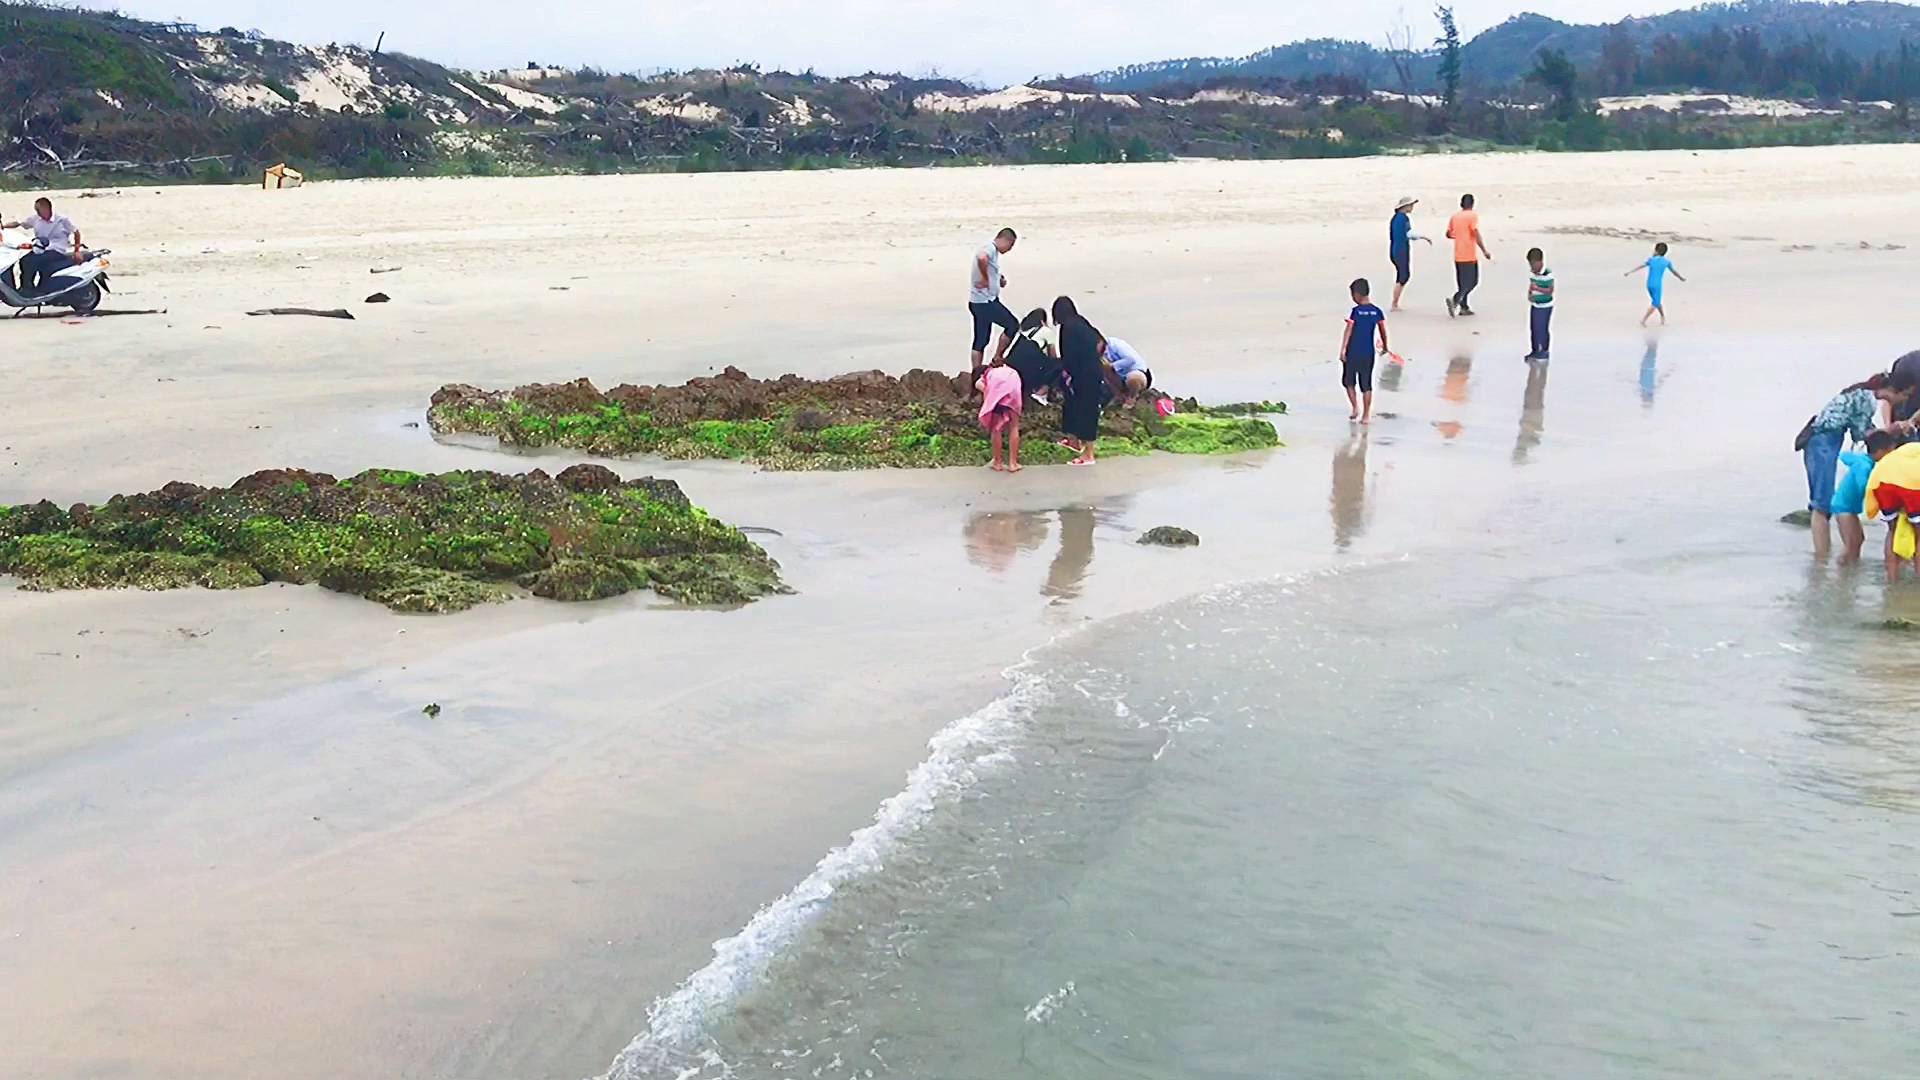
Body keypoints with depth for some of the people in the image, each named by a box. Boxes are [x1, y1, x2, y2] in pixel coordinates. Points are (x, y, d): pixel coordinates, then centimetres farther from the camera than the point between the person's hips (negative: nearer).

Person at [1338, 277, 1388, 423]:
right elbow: (1383, 331, 3)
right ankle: (1366, 415, 8)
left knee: (1349, 381, 15)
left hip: (1353, 352, -4)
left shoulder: (1356, 311, -12)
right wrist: (1385, 346, 19)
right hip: (1369, 353, 4)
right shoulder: (1377, 311, 0)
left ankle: (1356, 408, 2)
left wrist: (1342, 350, -12)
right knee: (1366, 384, 8)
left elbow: (1348, 332, -14)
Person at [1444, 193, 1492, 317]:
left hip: (1457, 256, 6)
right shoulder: (1473, 215, -9)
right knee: (1472, 282, -1)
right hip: (1470, 255, -6)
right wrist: (1485, 252, -14)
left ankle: (1463, 307, 15)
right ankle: (1455, 299, -21)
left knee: (1462, 282, 14)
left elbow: (1448, 234, 15)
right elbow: (1476, 235, -17)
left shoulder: (1454, 216, 8)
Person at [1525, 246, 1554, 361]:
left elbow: (1550, 290, -21)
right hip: (1534, 304, 7)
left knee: (1543, 328, 1)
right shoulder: (1531, 273, -1)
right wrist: (1529, 294, -8)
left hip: (1545, 306, -7)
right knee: (1534, 328, 13)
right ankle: (1535, 350, 26)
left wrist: (1537, 288, -31)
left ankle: (1545, 351, 16)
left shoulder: (1547, 274, -22)